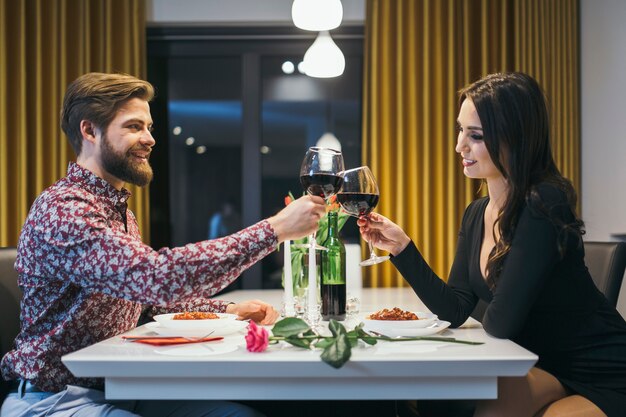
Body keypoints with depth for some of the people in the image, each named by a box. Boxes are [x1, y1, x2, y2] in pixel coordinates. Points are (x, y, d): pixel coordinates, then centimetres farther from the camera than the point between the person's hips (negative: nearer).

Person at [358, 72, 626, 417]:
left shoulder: (544, 205, -23)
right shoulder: (476, 214, 3)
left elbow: (499, 323, -24)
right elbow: (455, 310, -1)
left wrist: (492, 315, -2)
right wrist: (401, 247, -7)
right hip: (548, 368, 7)